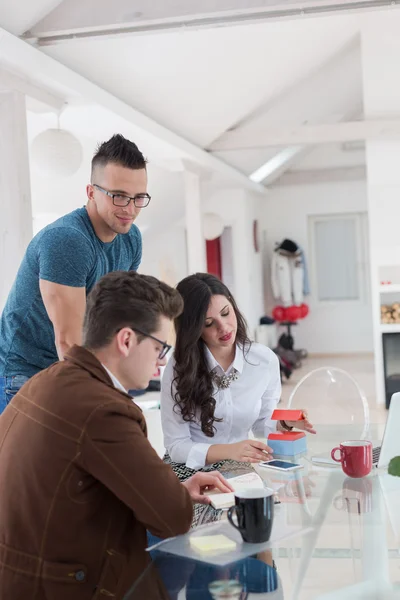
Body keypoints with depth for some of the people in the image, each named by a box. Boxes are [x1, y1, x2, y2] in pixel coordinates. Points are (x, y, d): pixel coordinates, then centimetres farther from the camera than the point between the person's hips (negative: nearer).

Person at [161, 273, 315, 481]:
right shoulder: (178, 368, -14)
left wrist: (284, 423, -11)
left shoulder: (266, 360, -5)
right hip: (190, 470, -4)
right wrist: (229, 450, -27)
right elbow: (176, 446, -13)